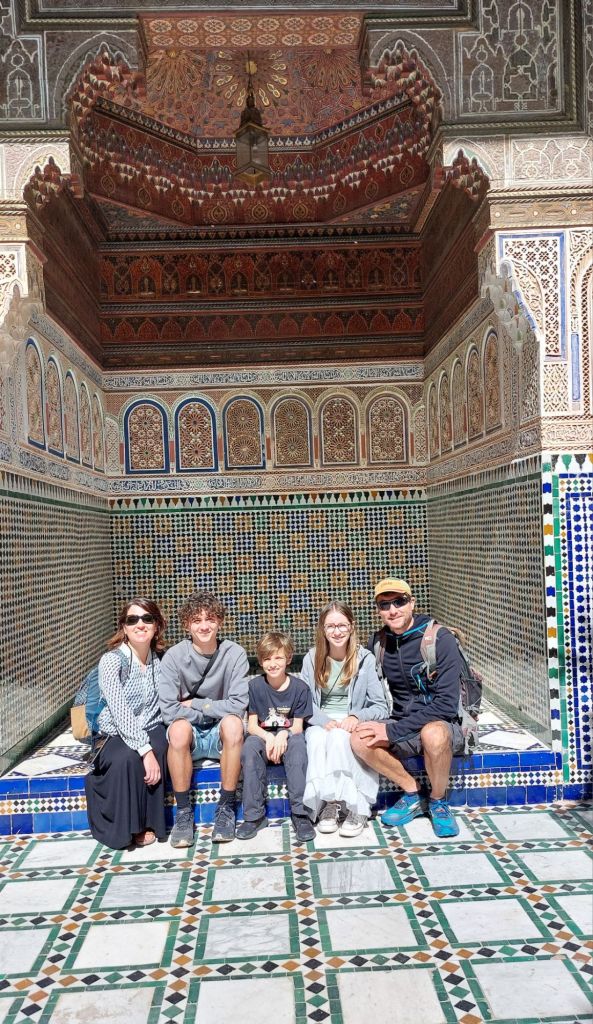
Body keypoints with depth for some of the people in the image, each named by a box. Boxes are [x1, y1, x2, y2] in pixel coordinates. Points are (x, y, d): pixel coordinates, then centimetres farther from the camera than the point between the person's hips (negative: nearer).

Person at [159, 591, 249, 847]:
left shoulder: (234, 654, -10)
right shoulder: (174, 656, -10)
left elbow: (237, 706, -17)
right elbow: (169, 712, -15)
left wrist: (194, 704, -13)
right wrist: (212, 710, -14)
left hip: (221, 737, 0)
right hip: (190, 736, 0)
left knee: (233, 723, -33)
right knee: (179, 728, -34)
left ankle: (226, 807, -15)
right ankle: (183, 812, -15)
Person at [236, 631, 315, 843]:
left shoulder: (299, 687, -6)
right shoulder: (255, 686, -4)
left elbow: (297, 726, -4)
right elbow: (252, 725, -3)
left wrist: (283, 735, -26)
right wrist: (268, 738, -23)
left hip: (288, 737, -1)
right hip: (263, 736, 1)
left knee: (298, 744, -35)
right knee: (249, 747, -32)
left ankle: (300, 814, -29)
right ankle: (254, 816, -24)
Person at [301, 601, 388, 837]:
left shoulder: (365, 659, -1)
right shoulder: (312, 658, 4)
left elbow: (381, 707, -2)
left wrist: (357, 716, -22)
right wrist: (324, 721, -17)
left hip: (352, 725, -1)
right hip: (320, 723, 1)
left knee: (338, 737, -35)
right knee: (317, 739, -33)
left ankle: (357, 808, -26)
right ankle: (327, 803, -24)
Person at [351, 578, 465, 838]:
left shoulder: (440, 639, -16)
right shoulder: (378, 643, 1)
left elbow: (447, 704, -22)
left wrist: (392, 731, -23)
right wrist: (377, 722, -8)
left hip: (444, 725, -4)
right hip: (402, 726, 5)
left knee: (433, 733, -38)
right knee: (360, 740, -23)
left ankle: (438, 802, -8)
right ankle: (412, 795, -1)